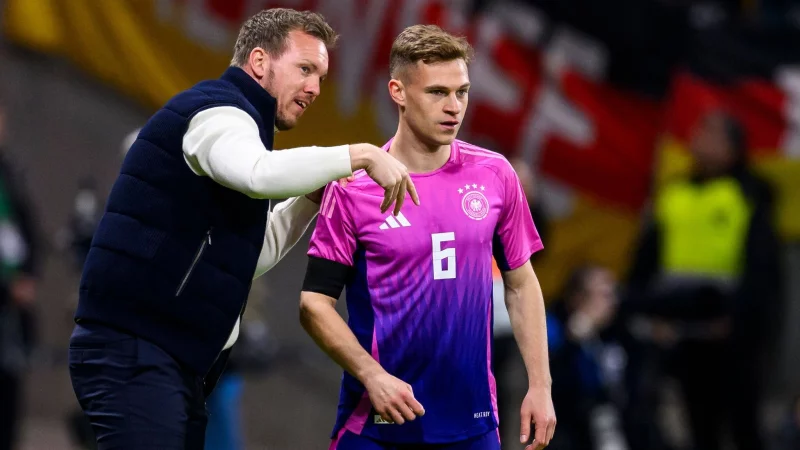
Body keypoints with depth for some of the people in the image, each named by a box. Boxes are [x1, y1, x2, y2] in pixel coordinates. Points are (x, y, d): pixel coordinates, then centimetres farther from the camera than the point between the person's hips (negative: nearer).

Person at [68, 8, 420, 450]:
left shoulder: (230, 117, 24)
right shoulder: (215, 110, -8)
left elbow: (251, 256, 25)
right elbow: (260, 174, -32)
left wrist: (311, 199, 13)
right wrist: (359, 155, -26)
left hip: (177, 362, 11)